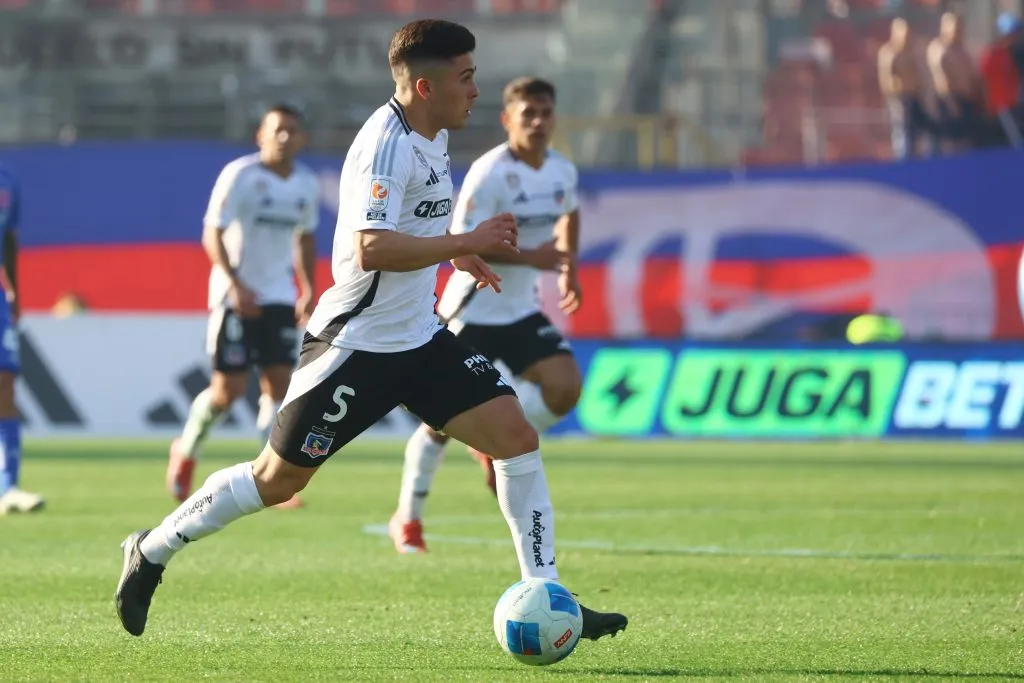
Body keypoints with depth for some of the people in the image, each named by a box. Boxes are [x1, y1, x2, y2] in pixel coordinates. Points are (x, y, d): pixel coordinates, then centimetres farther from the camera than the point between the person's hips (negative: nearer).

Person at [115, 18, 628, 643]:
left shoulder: (432, 135, 7)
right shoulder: (386, 145, -22)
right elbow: (372, 248, -35)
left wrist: (454, 251, 18)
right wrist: (467, 242, -30)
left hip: (419, 336, 8)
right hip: (357, 343, -8)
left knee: (517, 437, -6)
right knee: (278, 480, 2)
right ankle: (153, 551, 22)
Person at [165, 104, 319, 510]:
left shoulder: (307, 185, 7)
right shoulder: (240, 176, -11)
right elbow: (212, 234, -13)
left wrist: (309, 290, 13)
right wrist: (236, 285, -23)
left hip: (280, 297, 5)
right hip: (235, 294, -5)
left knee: (279, 382, -6)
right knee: (229, 388, -5)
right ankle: (187, 452, 21)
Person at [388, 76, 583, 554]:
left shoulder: (563, 172, 2)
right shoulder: (489, 173, -19)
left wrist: (568, 268, 13)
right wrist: (530, 257, -28)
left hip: (522, 312, 6)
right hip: (472, 312, -6)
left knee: (564, 389, -15)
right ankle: (408, 518, 17)